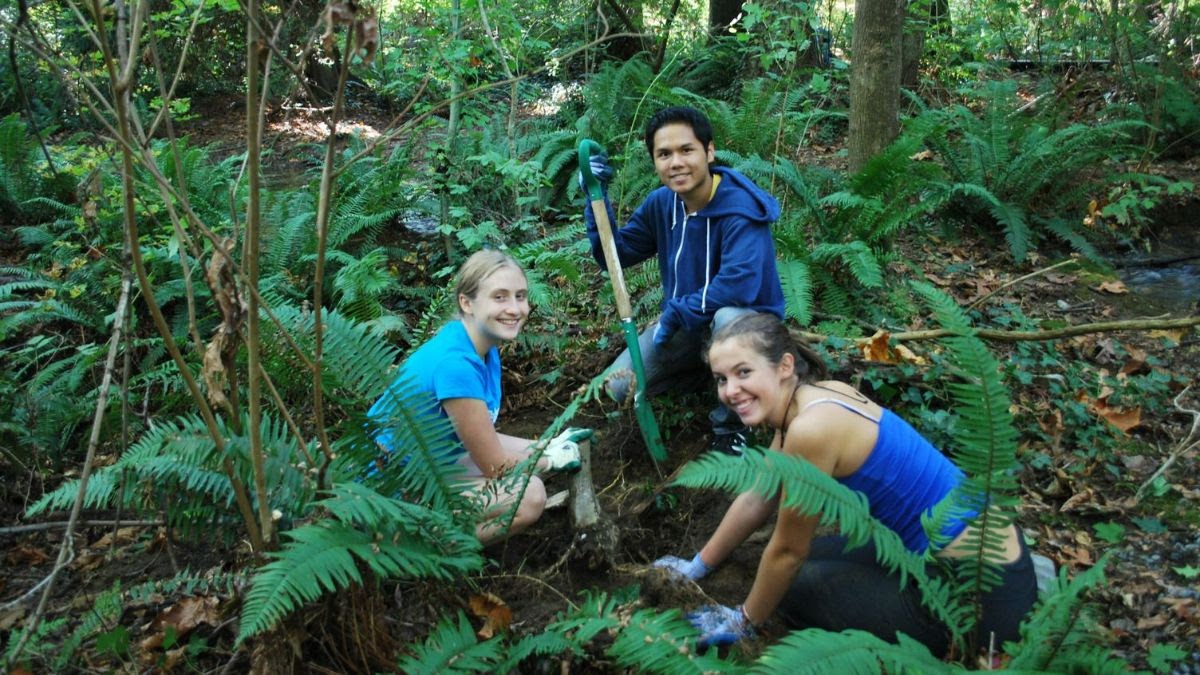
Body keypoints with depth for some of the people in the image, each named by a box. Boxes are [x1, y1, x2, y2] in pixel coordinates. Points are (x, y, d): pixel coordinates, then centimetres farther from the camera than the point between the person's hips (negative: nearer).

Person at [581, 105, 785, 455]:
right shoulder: (660, 204, -4)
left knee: (729, 317, -42)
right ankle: (704, 373, 19)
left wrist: (676, 313, -27)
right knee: (618, 388, -7)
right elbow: (614, 255, 1)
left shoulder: (741, 208, -26)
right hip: (683, 324, 6)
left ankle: (730, 425, -16)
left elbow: (740, 284, -39)